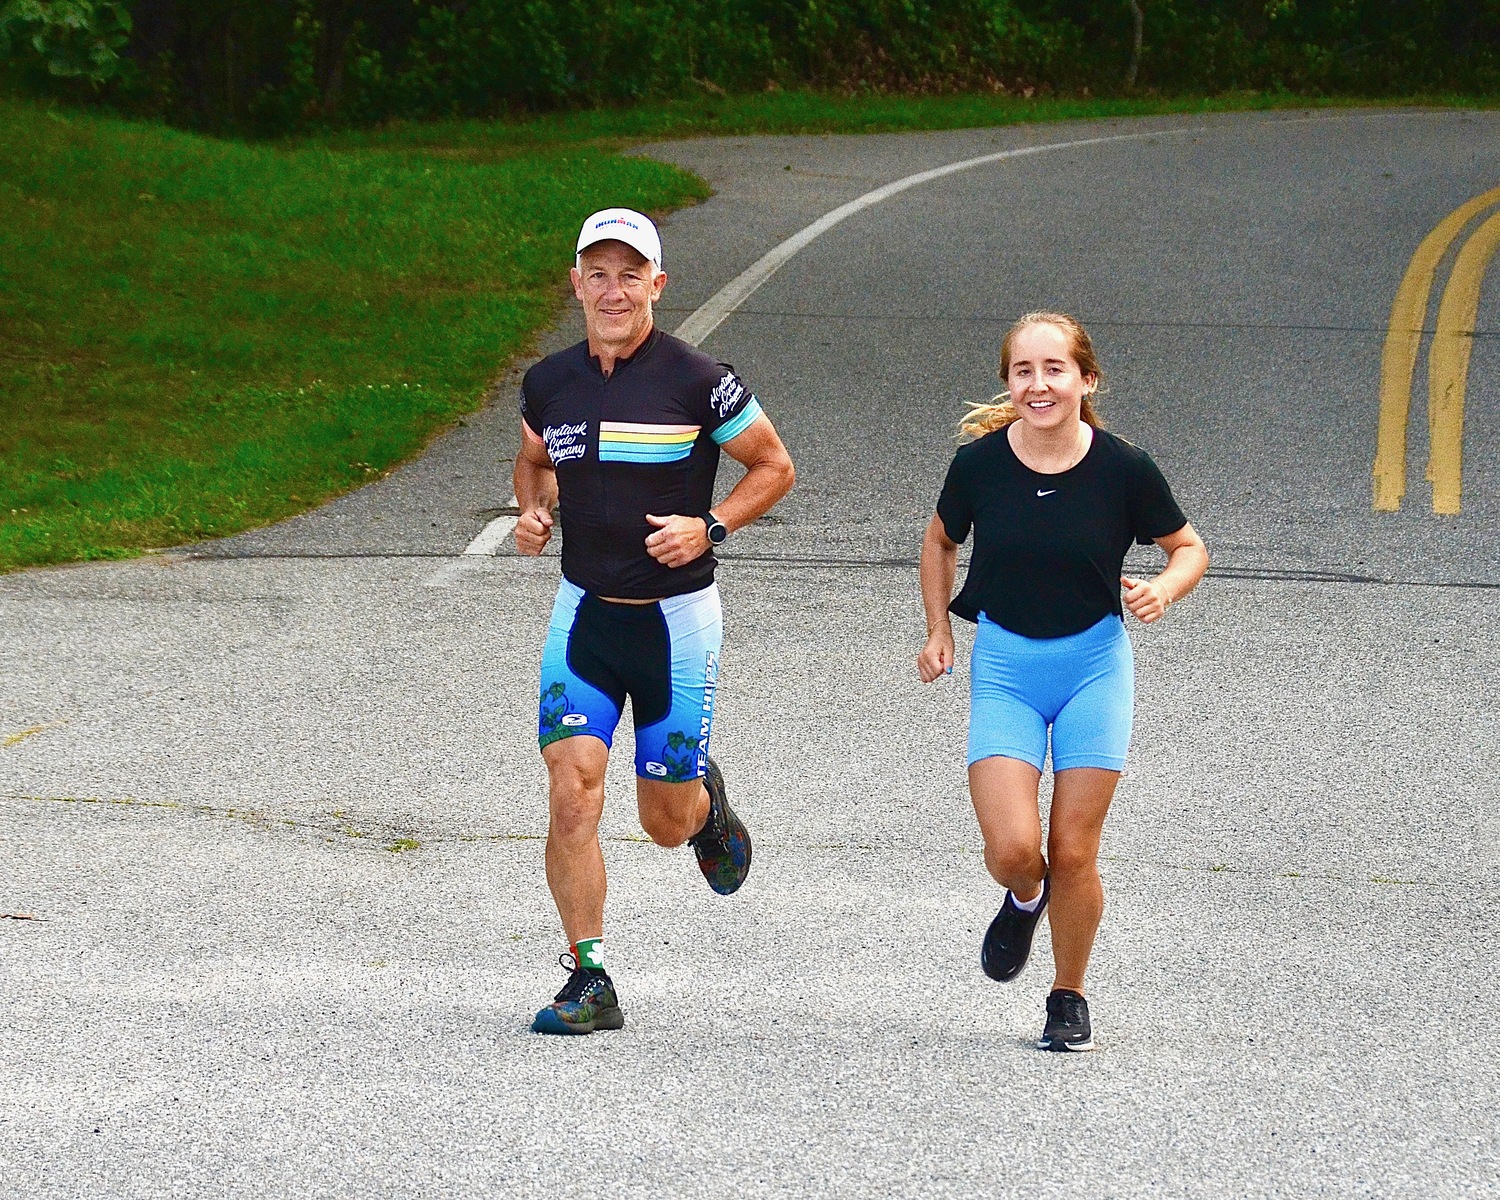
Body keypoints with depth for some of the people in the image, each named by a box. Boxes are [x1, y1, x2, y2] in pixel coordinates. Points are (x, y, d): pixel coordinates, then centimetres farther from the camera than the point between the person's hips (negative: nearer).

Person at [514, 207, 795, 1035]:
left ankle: (705, 801, 43)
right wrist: (533, 513, 0)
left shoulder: (697, 383, -10)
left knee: (665, 822, 5)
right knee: (571, 791, -13)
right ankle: (589, 982, -6)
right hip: (584, 613, 3)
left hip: (675, 617, -2)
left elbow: (774, 467, 0)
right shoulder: (549, 384, 1)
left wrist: (709, 528, -15)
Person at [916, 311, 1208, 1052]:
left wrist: (1163, 590, -17)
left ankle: (1069, 999, 24)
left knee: (1073, 855, 0)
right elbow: (941, 540, 12)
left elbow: (1189, 548, 3)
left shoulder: (1122, 469, -12)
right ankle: (1024, 900, 25)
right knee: (1011, 848, -13)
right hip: (1004, 667, 1)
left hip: (1094, 665, -1)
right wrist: (938, 629, 3)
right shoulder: (979, 463, -8)